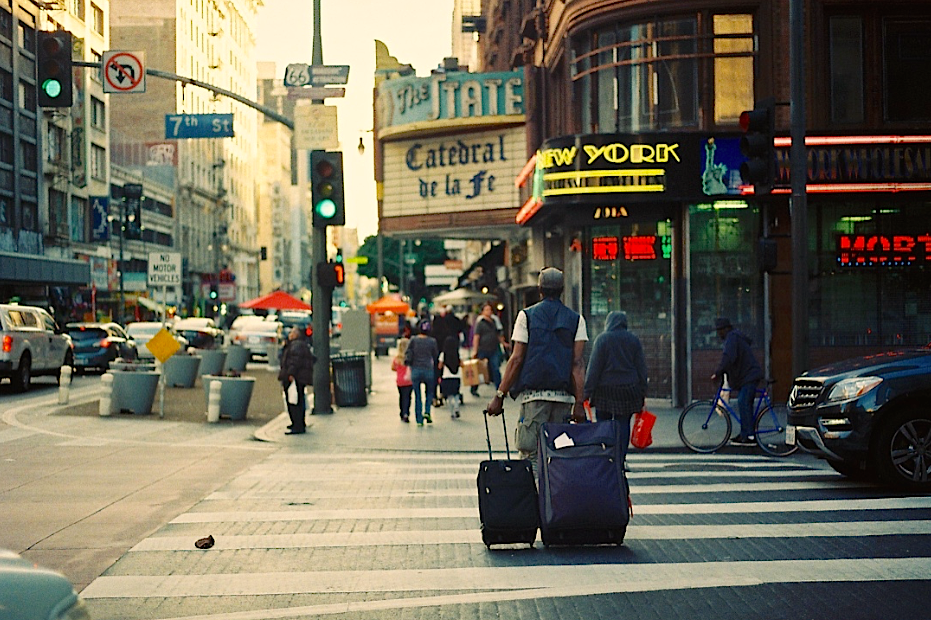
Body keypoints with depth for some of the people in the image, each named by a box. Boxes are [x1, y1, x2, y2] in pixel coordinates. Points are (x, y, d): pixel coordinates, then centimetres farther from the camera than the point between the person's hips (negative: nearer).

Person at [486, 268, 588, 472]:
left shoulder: (527, 316, 4)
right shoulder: (576, 319, 10)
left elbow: (517, 359, -2)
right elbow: (578, 363, 1)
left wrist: (499, 396, 0)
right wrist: (579, 402, -3)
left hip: (534, 394, -2)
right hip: (563, 395, 3)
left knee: (530, 455, -3)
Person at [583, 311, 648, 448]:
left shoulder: (602, 338, -2)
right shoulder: (634, 340, 8)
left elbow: (594, 367, -5)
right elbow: (641, 368, 8)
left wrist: (587, 392, -4)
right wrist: (642, 393, 12)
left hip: (605, 389, -2)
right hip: (628, 389, 2)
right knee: (623, 425, 3)